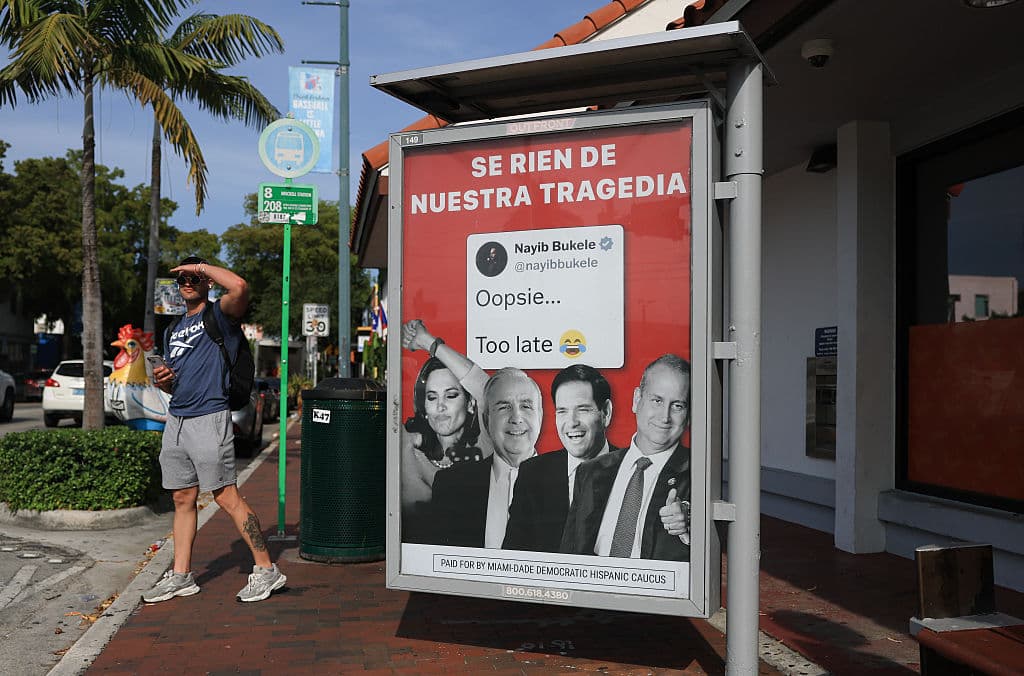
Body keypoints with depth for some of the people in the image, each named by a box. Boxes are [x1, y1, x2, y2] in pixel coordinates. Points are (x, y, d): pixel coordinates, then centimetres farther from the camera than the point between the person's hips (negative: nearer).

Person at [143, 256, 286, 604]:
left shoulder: (220, 313, -2)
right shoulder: (174, 330, 22)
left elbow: (239, 286, -26)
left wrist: (202, 266, -10)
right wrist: (162, 380, 4)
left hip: (209, 419, -8)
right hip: (176, 419, 8)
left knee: (227, 497, -9)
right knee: (183, 499, 10)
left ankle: (266, 569, -2)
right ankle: (180, 577, 17)